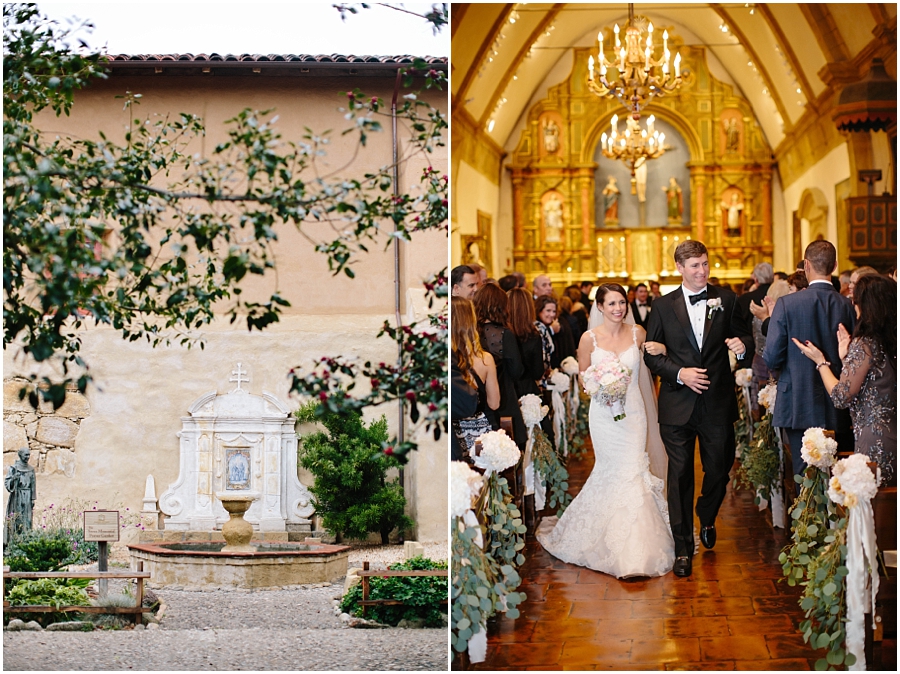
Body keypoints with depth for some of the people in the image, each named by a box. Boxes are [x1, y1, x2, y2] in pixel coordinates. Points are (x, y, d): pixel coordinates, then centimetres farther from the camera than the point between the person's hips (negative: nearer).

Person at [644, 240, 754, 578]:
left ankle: (707, 518, 41)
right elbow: (651, 354, 2)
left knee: (719, 470, 9)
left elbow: (744, 337, 6)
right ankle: (683, 548, 10)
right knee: (680, 476, 2)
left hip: (717, 402, 1)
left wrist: (743, 345, -18)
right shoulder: (663, 306, 2)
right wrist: (679, 373, -13)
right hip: (678, 404, -1)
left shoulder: (726, 300, 4)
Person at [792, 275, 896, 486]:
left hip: (875, 444, -9)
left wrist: (820, 361, 1)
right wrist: (845, 357, 16)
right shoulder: (891, 342, 9)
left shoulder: (864, 345, -14)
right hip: (892, 435, 9)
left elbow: (841, 397, -11)